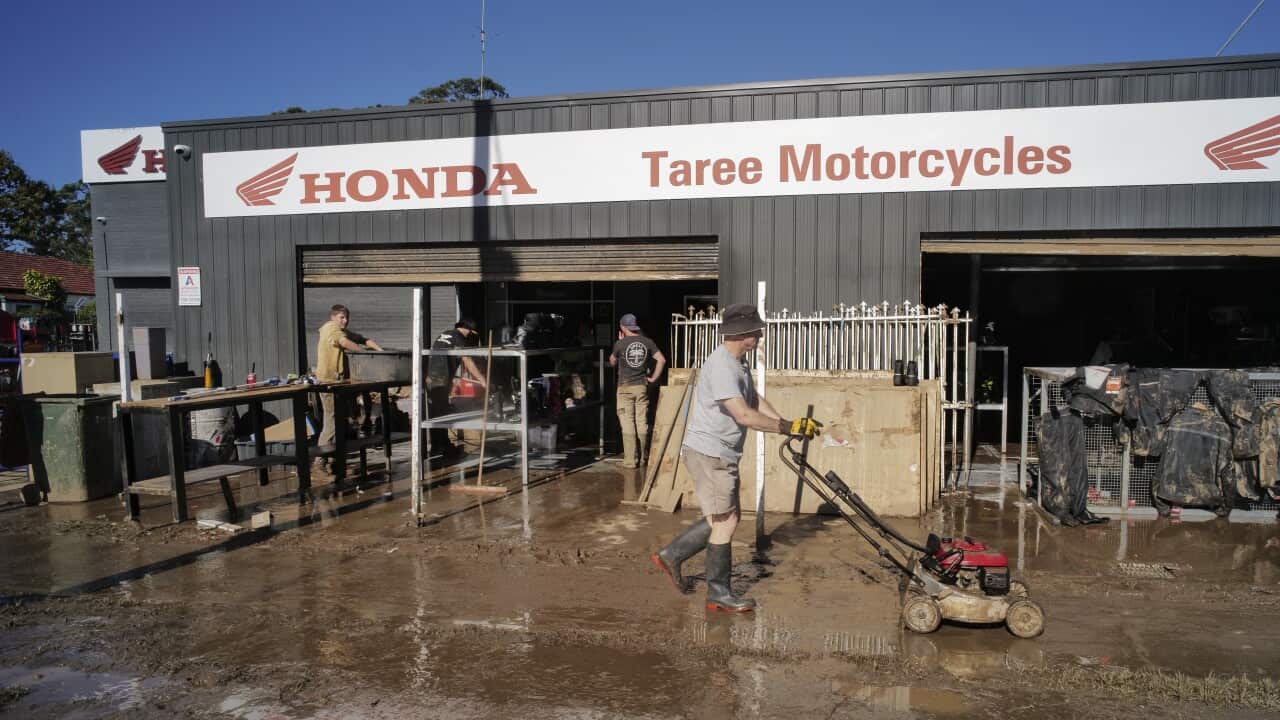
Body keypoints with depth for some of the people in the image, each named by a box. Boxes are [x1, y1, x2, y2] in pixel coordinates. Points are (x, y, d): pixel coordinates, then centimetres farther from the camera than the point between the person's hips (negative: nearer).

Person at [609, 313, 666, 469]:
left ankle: (629, 460, -1)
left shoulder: (620, 344, -8)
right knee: (642, 423, 9)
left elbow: (612, 362, 9)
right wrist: (653, 378, 6)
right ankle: (643, 459, 15)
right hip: (642, 387, 3)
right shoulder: (647, 342, 1)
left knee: (628, 424, 0)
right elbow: (661, 360, -3)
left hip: (625, 387, -3)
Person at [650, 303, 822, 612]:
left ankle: (670, 556, 25)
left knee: (725, 517, 17)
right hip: (708, 453, -10)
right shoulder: (721, 367, -23)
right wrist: (787, 427, -24)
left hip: (722, 454, 10)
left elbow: (755, 400, 15)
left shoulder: (736, 363, 12)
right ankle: (719, 594, 9)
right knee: (725, 521, -3)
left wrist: (789, 424, 4)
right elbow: (744, 415, -29)